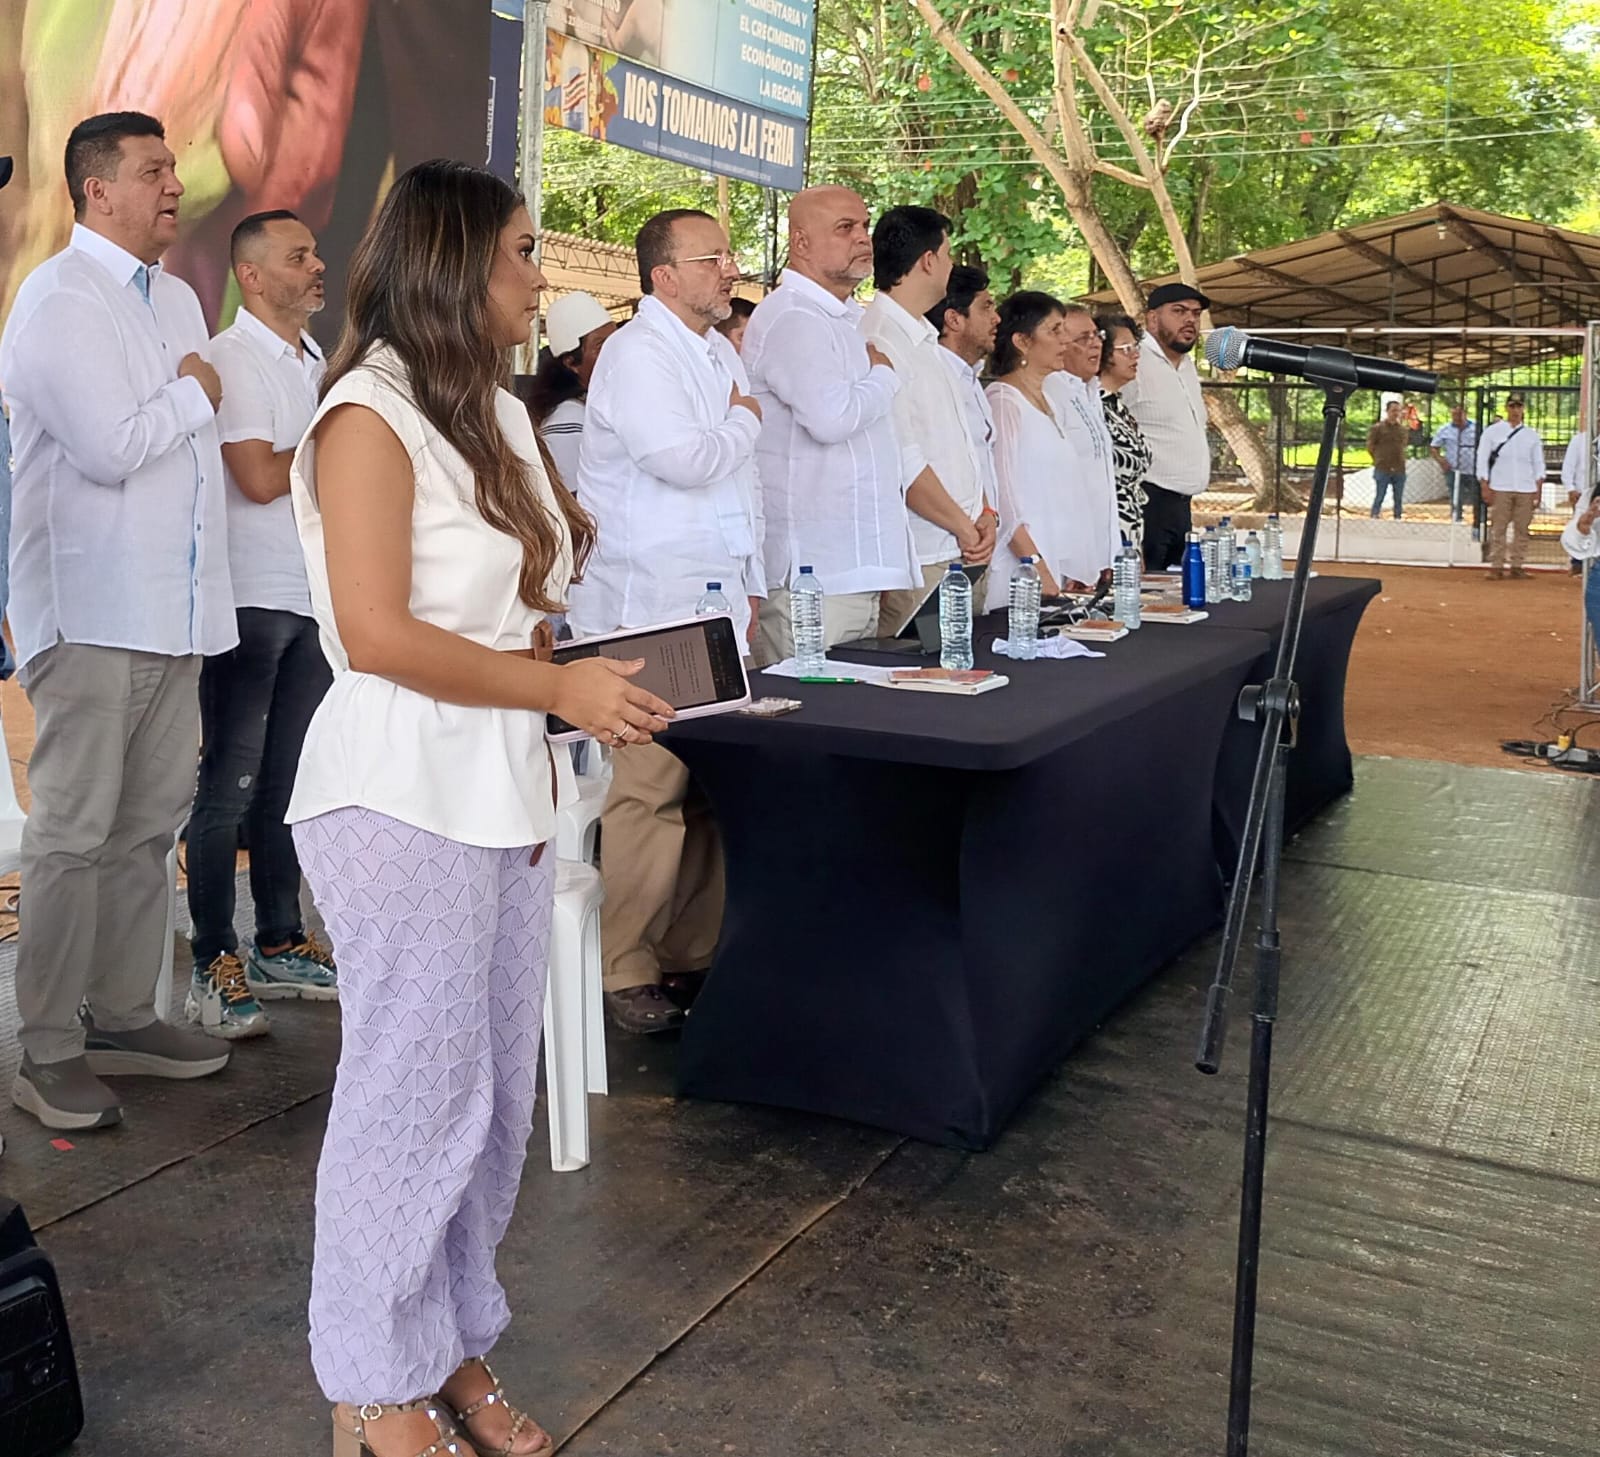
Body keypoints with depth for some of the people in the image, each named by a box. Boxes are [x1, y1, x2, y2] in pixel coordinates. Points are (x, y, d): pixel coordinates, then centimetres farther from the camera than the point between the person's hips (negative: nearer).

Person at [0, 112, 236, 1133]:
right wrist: (191, 395, -4)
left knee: (149, 825, 11)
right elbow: (110, 447, -19)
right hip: (93, 615, -8)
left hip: (178, 609, 8)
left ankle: (124, 1018, 22)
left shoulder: (177, 300, 17)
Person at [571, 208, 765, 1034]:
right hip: (646, 612, -8)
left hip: (714, 606, 8)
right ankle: (622, 972, 3)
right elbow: (686, 460, -21)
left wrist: (750, 584, 19)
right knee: (648, 792, -7)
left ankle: (693, 950, 20)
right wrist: (743, 421, -1)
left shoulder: (719, 354, 20)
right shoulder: (638, 355, -8)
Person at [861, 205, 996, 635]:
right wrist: (964, 528, -10)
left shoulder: (925, 342, 18)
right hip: (917, 562, -9)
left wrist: (984, 514, 5)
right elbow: (902, 463, -20)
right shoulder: (878, 344, -14)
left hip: (961, 553, 9)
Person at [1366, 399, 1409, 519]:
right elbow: (1370, 446, 2)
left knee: (1399, 499, 6)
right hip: (1382, 469, -4)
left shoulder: (1404, 428, 9)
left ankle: (1397, 518, 12)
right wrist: (1379, 460, 6)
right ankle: (1374, 518, 1)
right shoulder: (1377, 427, -2)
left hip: (1399, 470, 4)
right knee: (1378, 497, -3)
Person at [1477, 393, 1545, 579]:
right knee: (1498, 529, -4)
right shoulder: (1493, 431, 5)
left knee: (1522, 529, 1)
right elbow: (1482, 460, 2)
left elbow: (1538, 463, 11)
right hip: (1500, 489, -2)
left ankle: (1517, 566, 6)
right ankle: (1496, 567, -2)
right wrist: (1485, 487, -6)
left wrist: (1538, 489, 1)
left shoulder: (1532, 434, 11)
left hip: (1526, 490, 2)